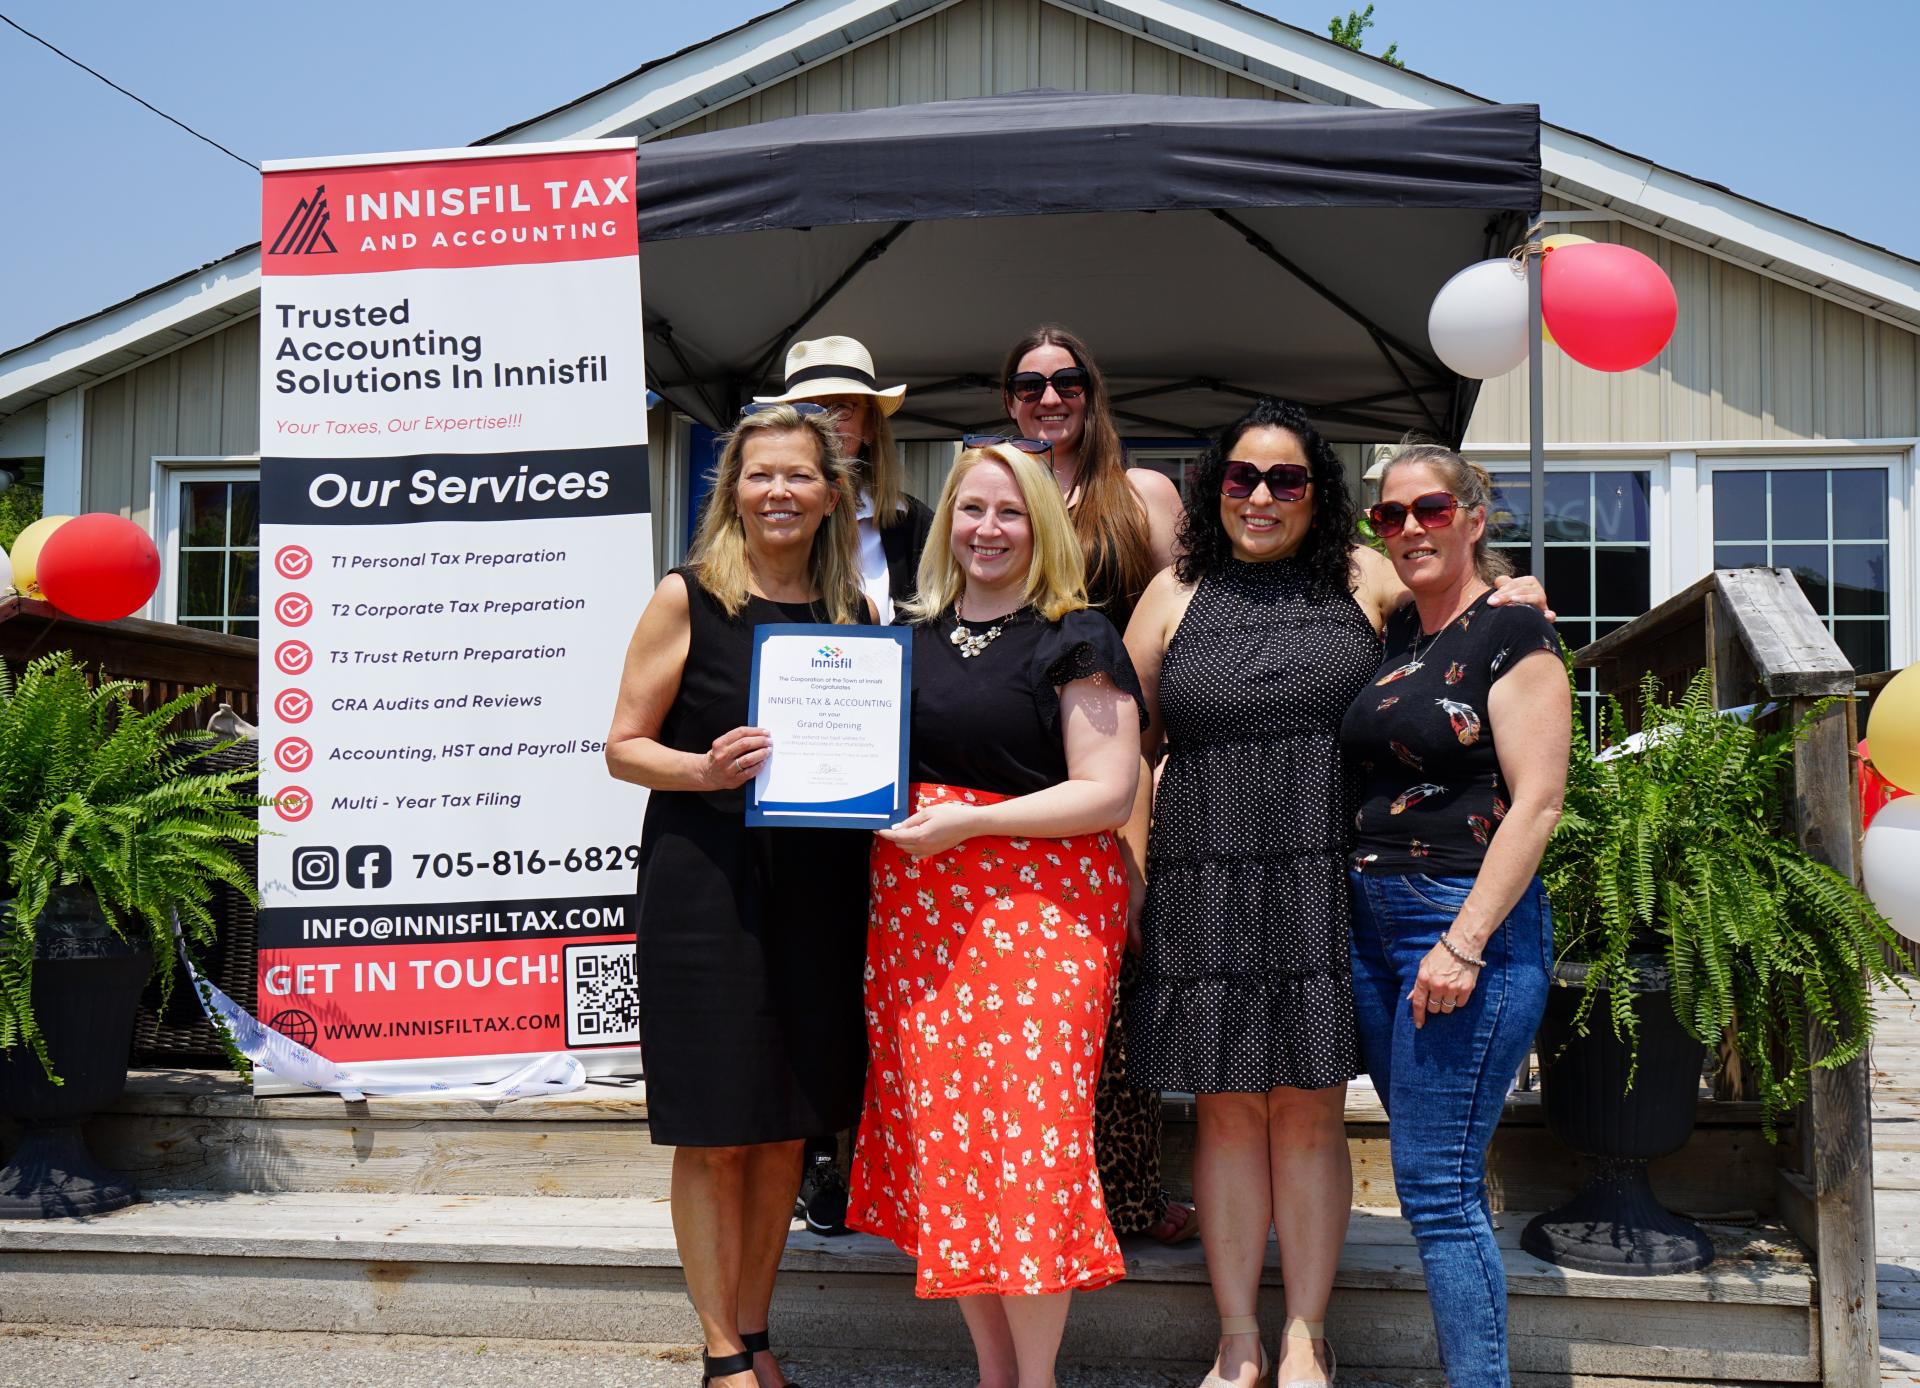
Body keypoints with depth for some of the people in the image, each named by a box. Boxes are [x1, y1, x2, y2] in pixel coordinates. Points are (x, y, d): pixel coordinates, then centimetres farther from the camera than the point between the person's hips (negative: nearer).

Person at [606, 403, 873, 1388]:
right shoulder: (688, 598, -1)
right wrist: (706, 769, -20)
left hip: (818, 885, 4)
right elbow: (624, 747, -2)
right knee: (714, 1131, 1)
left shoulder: (854, 612, 11)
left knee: (788, 1124, 10)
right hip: (705, 880, -4)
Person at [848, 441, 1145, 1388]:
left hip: (1039, 901, -6)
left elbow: (1107, 793, -9)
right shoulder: (913, 636, 16)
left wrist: (967, 819, -16)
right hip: (917, 908, 6)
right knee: (939, 1128, 6)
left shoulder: (1075, 640, -2)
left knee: (1026, 1126, -8)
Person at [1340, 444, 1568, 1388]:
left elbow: (1536, 803, -14)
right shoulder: (1390, 637, 15)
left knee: (1437, 1187, -9)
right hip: (1373, 921, 8)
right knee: (1436, 1175, 12)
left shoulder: (1511, 633, -7)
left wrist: (1465, 943, -19)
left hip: (1472, 921, -8)